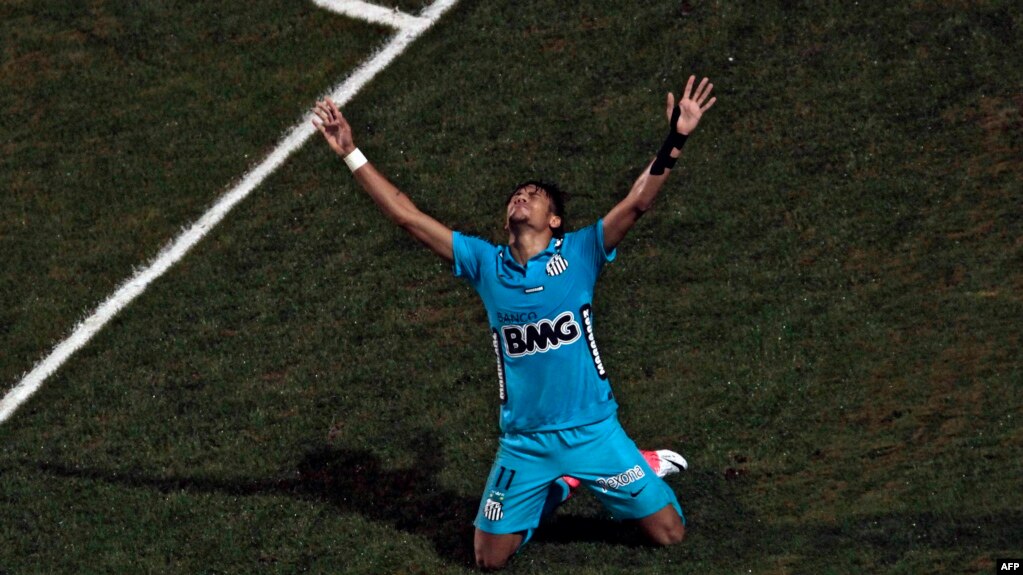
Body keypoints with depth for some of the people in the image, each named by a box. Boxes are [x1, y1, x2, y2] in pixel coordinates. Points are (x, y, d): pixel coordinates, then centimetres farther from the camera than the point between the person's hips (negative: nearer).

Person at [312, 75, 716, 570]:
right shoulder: (485, 263, -1)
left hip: (592, 431, -2)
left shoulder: (578, 253, -6)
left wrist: (673, 142, -29)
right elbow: (406, 215, -1)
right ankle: (561, 487, 33)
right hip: (523, 443, 2)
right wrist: (351, 154, -5)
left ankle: (643, 465, 33)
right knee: (490, 558, 9)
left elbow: (637, 201, -16)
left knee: (669, 534, 1)